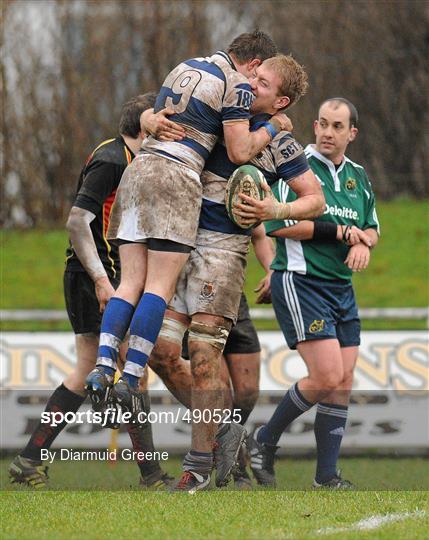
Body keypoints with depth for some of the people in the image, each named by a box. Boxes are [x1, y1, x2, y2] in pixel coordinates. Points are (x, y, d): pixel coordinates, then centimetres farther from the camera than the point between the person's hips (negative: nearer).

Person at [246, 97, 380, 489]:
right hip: (300, 283, -7)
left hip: (342, 289, 7)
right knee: (327, 377, -16)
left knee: (343, 382, 1)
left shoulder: (358, 177, 14)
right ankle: (265, 440, 4)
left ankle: (327, 476, 8)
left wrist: (364, 242, -2)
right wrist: (341, 232, -14)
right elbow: (278, 223, -15)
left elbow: (372, 228, 23)